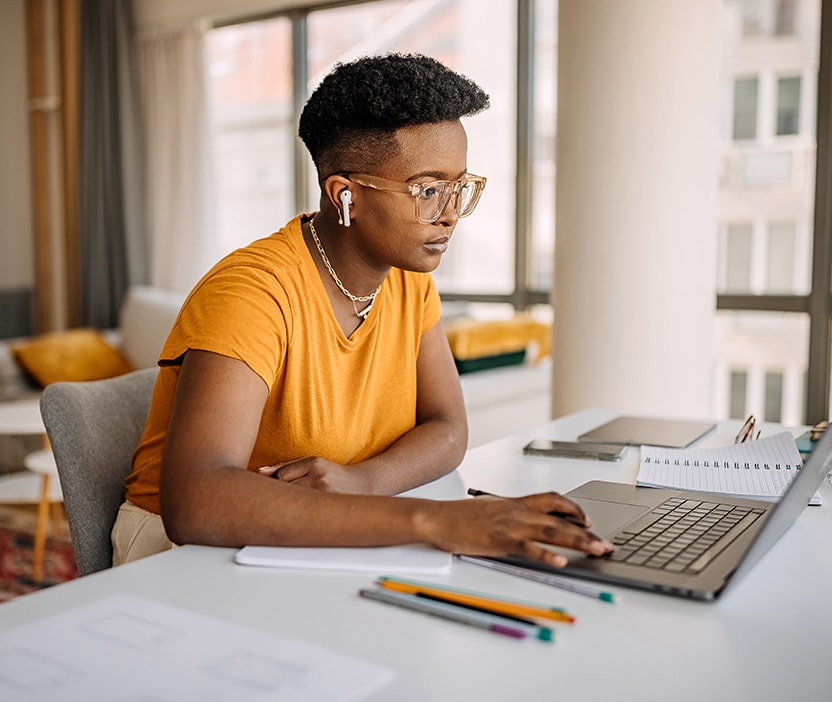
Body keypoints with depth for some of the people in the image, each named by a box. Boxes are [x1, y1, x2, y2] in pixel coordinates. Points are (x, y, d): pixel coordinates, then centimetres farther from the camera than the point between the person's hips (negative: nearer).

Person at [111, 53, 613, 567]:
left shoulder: (410, 279, 1)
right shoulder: (254, 293, -26)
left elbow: (448, 429, 0)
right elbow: (191, 503, -39)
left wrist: (362, 480, -23)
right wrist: (426, 517, -45)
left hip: (328, 544, 7)